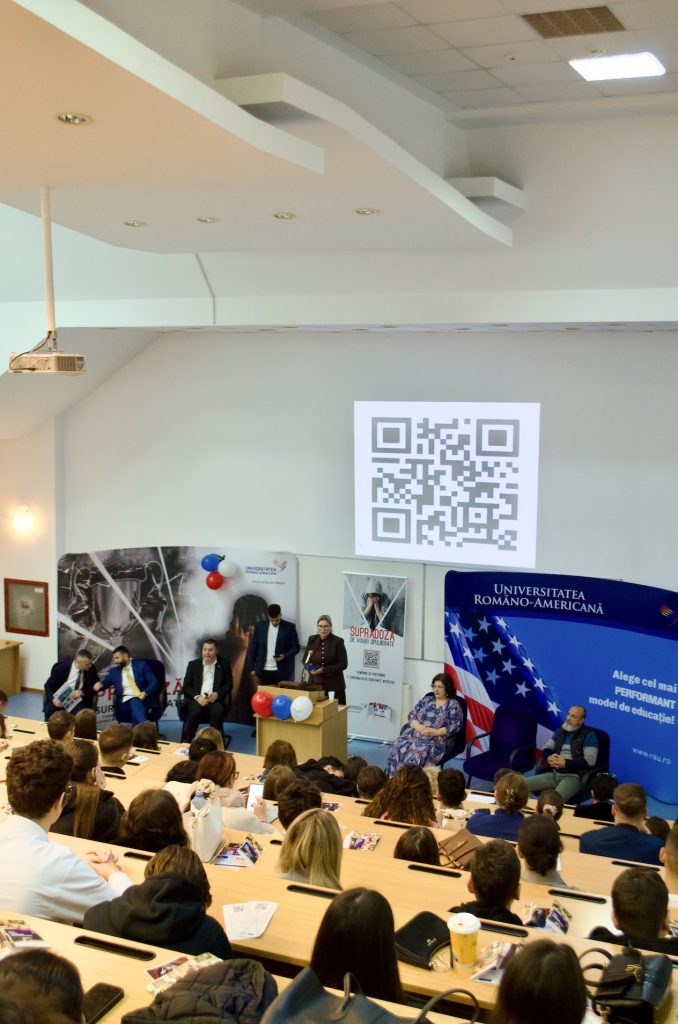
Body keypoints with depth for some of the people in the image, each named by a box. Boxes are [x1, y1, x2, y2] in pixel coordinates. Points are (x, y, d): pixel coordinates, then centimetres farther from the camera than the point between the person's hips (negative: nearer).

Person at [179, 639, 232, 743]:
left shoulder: (224, 665, 8)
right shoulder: (193, 665, 9)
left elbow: (229, 685, 8)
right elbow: (186, 686, 6)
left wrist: (217, 693, -13)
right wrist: (197, 697, -14)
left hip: (215, 699, 0)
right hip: (196, 698, 0)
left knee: (217, 711, -34)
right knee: (195, 711, -33)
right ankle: (185, 744, -20)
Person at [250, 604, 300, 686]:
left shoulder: (289, 627, 0)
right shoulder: (259, 626, 6)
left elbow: (295, 647, 2)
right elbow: (254, 648, 9)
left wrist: (284, 656, -16)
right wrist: (252, 668, 5)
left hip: (281, 671, -2)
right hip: (263, 671, 2)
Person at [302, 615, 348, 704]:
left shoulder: (338, 641, -6)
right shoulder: (312, 639, 7)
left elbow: (343, 664, -8)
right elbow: (305, 659, 15)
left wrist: (324, 670, -16)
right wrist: (310, 668, -7)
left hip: (333, 685, -4)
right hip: (315, 683, 4)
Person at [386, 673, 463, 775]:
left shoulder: (453, 705, 6)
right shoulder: (426, 700, 20)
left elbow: (455, 726, -4)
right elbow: (411, 715, 14)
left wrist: (435, 732, -15)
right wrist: (418, 726, -8)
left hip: (435, 740, -5)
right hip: (414, 734, 5)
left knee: (417, 753, -36)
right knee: (397, 747, -26)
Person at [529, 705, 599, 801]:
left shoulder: (589, 736, -2)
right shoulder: (561, 731, 17)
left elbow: (589, 761, -13)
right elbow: (547, 748, 22)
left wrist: (565, 763, -16)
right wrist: (549, 758, -2)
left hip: (574, 777, -6)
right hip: (554, 774, 7)